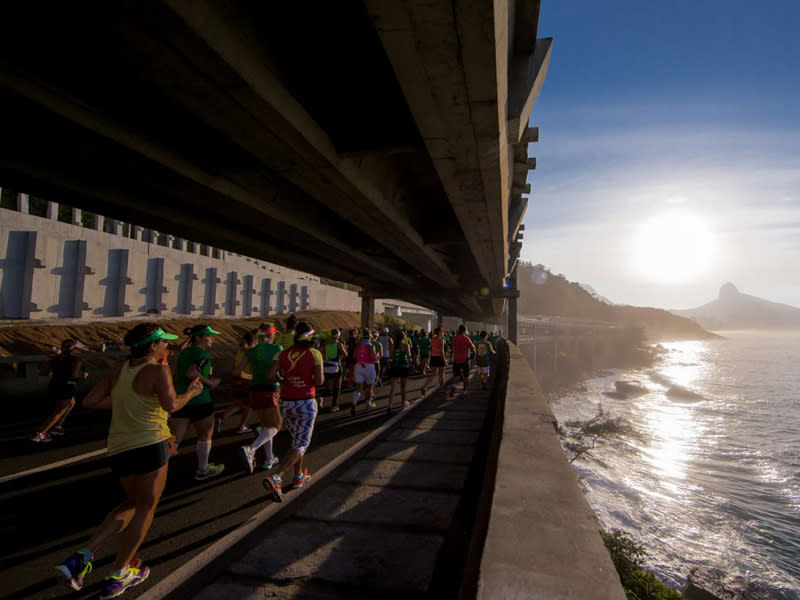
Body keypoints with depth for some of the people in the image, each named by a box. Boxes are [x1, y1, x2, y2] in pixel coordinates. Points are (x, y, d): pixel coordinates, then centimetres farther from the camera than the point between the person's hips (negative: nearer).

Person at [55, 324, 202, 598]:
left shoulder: (120, 370, 10)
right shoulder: (158, 371, -11)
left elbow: (89, 401, 10)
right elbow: (171, 405, -23)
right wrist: (191, 392, -5)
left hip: (119, 448, 7)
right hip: (150, 444, -7)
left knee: (132, 503, 26)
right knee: (146, 507, 10)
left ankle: (82, 556, 15)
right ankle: (116, 578, 18)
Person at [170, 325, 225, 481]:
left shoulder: (183, 352, 12)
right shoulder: (203, 354, -14)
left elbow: (177, 374, 19)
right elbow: (191, 373, -27)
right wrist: (210, 382, -16)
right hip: (200, 402, -7)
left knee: (175, 439, 9)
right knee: (205, 436, 14)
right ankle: (203, 470, 27)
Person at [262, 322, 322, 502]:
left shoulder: (283, 354, 0)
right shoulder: (314, 354, -11)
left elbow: (270, 375, -9)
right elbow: (319, 381, -14)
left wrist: (284, 379, 8)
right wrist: (321, 375, 7)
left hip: (285, 403, 5)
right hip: (305, 403, -5)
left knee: (297, 439, 23)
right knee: (301, 444, 2)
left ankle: (299, 476, 32)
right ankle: (276, 478, -14)